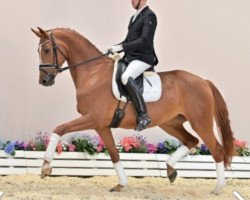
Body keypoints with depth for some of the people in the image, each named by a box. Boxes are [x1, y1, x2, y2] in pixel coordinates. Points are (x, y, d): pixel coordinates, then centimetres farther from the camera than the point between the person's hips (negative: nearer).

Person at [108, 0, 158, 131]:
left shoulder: (149, 16, -11)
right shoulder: (134, 17, 18)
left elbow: (144, 41, -21)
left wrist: (122, 47, -24)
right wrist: (114, 48, 7)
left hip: (143, 59, -10)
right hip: (130, 57, 10)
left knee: (126, 78, -35)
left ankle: (143, 116, -32)